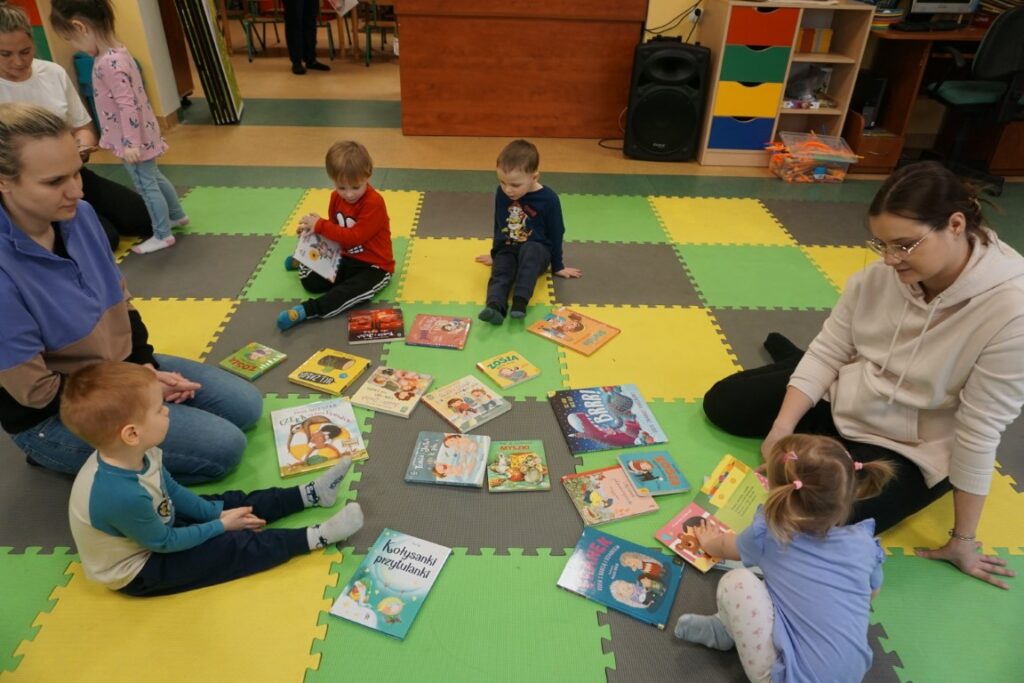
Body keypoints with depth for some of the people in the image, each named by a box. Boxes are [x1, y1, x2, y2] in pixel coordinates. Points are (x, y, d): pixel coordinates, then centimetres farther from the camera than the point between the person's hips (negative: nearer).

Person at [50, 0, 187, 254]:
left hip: (134, 139, -9)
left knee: (146, 186, 2)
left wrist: (130, 143, -25)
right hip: (141, 135, 9)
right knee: (154, 179, 22)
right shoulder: (116, 53, 6)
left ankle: (162, 235, 13)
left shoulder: (108, 63, -25)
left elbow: (127, 105, -27)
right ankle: (177, 215, 37)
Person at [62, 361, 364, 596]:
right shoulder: (122, 496, -43)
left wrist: (216, 512, 0)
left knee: (232, 502, 6)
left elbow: (172, 490, 1)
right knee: (231, 548, -14)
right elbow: (164, 543, -25)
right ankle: (315, 537, -7)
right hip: (139, 569, -8)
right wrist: (219, 525, -14)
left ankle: (310, 494, 14)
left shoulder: (132, 454, -17)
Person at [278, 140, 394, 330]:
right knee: (310, 282, -5)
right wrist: (313, 227, -7)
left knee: (354, 290, -35)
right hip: (347, 258, 7)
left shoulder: (374, 203, -24)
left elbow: (354, 236, -27)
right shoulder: (336, 197, -1)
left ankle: (306, 310, -37)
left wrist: (320, 225, -25)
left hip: (375, 266, -6)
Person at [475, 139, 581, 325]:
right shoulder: (502, 193, -1)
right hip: (507, 249, 3)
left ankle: (520, 301, -51)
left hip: (537, 249, -3)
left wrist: (558, 266, 3)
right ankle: (495, 306, -56)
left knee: (528, 251, -38)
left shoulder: (548, 199, -12)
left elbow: (556, 233, -2)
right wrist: (495, 254, 23)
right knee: (500, 272, -29)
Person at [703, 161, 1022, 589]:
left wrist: (963, 539, -15)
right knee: (721, 404, 7)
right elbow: (827, 351, -10)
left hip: (907, 449, -4)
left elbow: (979, 431, -25)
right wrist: (781, 428, -20)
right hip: (841, 397, 4)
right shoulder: (883, 271, -17)